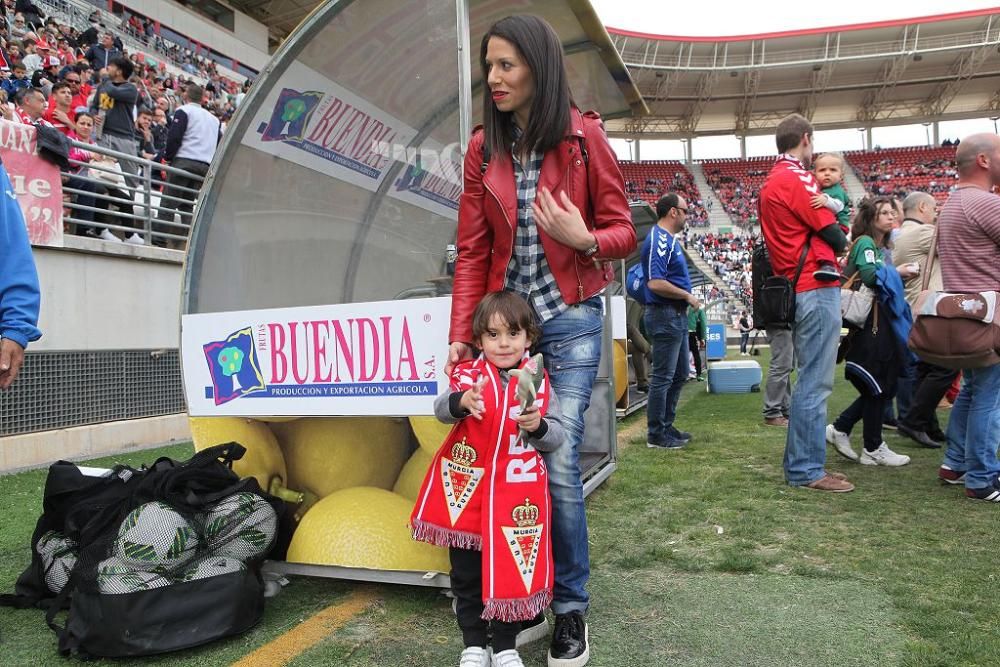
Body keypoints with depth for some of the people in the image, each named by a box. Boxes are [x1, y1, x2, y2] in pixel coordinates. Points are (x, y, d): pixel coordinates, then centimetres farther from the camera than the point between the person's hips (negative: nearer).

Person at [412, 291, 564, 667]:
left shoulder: (538, 382, 0)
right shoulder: (468, 374, -1)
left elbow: (557, 438, -2)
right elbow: (441, 409, -17)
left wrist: (538, 425, -23)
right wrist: (462, 401, -39)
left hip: (515, 494, 0)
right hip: (467, 492, 1)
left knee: (510, 571, 8)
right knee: (466, 573, 12)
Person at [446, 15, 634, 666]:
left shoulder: (585, 136, -4)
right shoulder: (483, 149, 4)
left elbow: (624, 232, -1)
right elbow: (473, 252, 3)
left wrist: (584, 238, -24)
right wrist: (462, 335, -5)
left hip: (570, 319, -3)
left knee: (559, 464, -7)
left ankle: (572, 608, 14)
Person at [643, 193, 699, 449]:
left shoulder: (669, 239, 16)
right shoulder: (658, 240, -16)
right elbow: (655, 284, -26)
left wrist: (686, 299, 12)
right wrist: (687, 296, -15)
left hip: (677, 316, 11)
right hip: (665, 315, -11)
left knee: (679, 375, 17)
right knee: (663, 377, -3)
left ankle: (666, 426, 27)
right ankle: (656, 434, 6)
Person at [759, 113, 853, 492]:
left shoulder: (772, 181, 19)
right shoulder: (797, 178, -12)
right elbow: (833, 233, -11)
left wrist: (833, 243, 7)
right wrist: (843, 244, 9)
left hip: (796, 289, 10)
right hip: (816, 287, -10)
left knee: (811, 381, 16)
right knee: (815, 383, -6)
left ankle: (802, 462, 23)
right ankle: (806, 470, 0)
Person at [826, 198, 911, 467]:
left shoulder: (881, 247, 19)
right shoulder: (865, 243, -9)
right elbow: (871, 276, -24)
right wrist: (898, 271, -12)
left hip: (881, 320, 9)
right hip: (869, 321, -9)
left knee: (882, 385, 11)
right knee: (877, 386, -2)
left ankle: (839, 430, 15)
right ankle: (873, 449, 9)